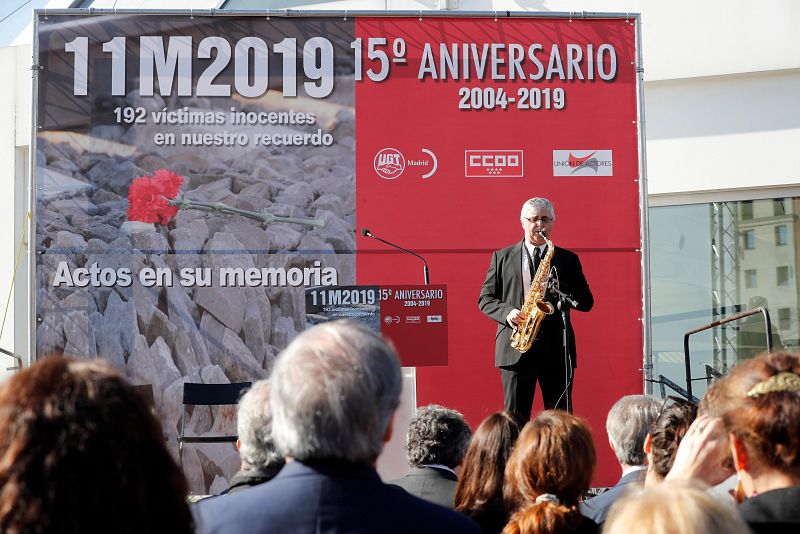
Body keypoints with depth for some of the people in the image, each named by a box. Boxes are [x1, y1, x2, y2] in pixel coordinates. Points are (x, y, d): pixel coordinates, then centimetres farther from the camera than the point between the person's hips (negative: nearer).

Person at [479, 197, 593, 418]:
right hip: (515, 350, 0)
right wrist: (506, 312, -10)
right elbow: (485, 298, 10)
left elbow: (586, 302, 8)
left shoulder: (568, 259, 12)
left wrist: (560, 290, -10)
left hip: (557, 350, 0)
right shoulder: (502, 257, 12)